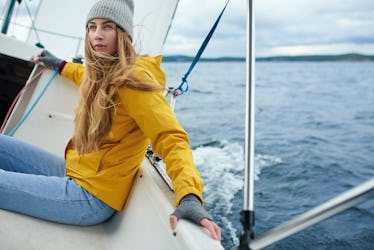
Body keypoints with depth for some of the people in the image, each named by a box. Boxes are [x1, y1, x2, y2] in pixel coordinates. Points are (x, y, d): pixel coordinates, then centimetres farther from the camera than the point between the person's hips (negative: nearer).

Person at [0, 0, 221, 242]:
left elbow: (170, 138, -28)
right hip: (71, 170, 9)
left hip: (92, 197, -9)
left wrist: (190, 196, -42)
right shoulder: (103, 72, 6)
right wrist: (61, 66, 43)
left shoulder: (133, 78, -21)